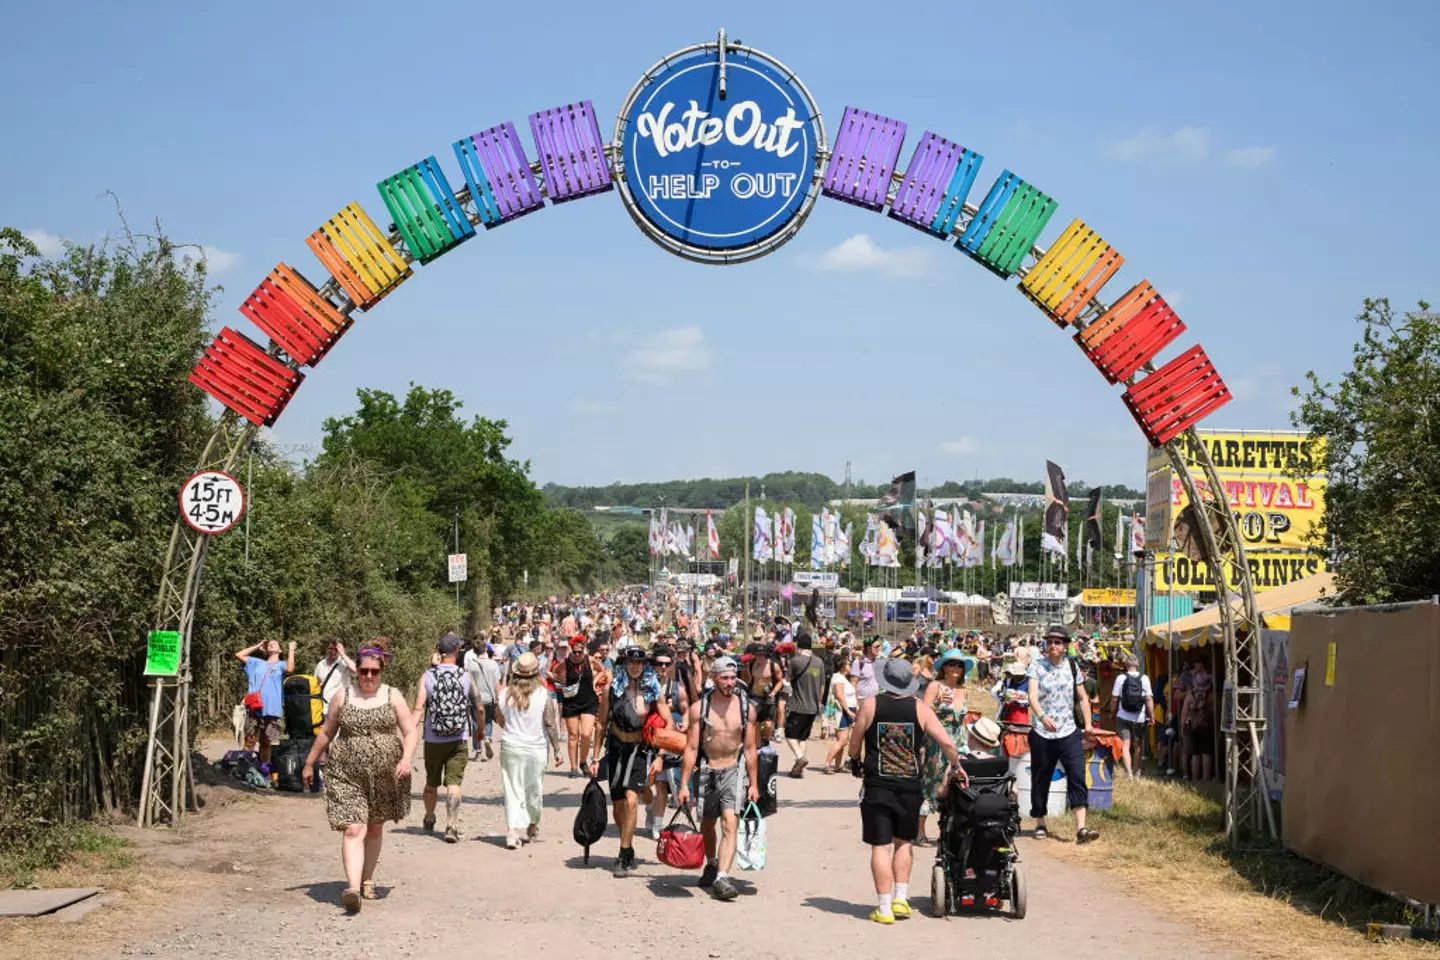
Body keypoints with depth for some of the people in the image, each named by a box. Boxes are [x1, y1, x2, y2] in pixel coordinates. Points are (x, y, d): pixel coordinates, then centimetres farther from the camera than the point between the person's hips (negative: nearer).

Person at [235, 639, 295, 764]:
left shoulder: (281, 665, 11)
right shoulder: (257, 663, 21)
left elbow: (290, 669, -11)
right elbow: (238, 655, 20)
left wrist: (291, 650, 0)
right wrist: (257, 647, 22)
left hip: (271, 710, -2)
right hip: (254, 709, 2)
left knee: (266, 743, 7)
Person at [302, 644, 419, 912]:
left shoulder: (392, 696, 2)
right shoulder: (342, 696, 3)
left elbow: (411, 731, 0)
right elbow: (326, 732, 12)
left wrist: (406, 758, -17)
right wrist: (310, 763, 15)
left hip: (384, 776, 2)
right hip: (348, 775, -1)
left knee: (375, 828, 15)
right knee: (353, 830, -14)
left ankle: (367, 880, 32)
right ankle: (353, 888, -25)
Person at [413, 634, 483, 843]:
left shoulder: (427, 676, -5)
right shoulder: (465, 677, -2)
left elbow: (419, 708, -13)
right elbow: (479, 709, 6)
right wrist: (481, 729, 23)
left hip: (433, 740, 1)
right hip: (458, 740, -1)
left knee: (431, 782, 18)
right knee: (453, 783, -3)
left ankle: (429, 819, 39)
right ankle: (451, 826, -17)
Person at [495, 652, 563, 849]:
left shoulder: (504, 693, -6)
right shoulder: (543, 695, -11)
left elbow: (500, 720, 7)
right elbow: (551, 724, -8)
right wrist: (557, 750, 1)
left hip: (510, 746, 1)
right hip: (535, 747, 0)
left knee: (512, 790, 4)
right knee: (534, 790, 16)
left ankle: (512, 831, -9)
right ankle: (532, 828, 32)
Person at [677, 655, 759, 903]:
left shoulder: (746, 708, -2)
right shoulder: (699, 708, -6)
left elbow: (750, 749, 4)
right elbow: (691, 748, -4)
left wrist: (753, 783, 5)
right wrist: (683, 785, -7)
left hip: (734, 771, -1)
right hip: (706, 771, 1)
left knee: (730, 823, -18)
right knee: (707, 824, 17)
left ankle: (722, 878, -23)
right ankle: (711, 864, 44)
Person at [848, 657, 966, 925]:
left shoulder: (870, 705, -4)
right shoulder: (920, 709, -1)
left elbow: (854, 744, 3)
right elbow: (947, 744, -4)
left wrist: (856, 763, 24)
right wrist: (957, 767, 15)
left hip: (878, 785, -2)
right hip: (910, 787, 2)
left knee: (881, 846, 2)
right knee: (903, 842, 20)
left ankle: (884, 908, 2)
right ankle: (901, 898, 15)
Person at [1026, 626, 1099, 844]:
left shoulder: (1072, 666, 7)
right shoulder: (1037, 665, -3)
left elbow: (1082, 698, 17)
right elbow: (1032, 696, -17)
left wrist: (1088, 723, 7)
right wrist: (1042, 716, -34)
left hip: (1069, 732, 2)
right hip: (1041, 733, -2)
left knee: (1077, 776, -12)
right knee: (1040, 779, 7)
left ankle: (1081, 827, -17)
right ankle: (1040, 824, 23)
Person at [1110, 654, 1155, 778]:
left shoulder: (1121, 678, -5)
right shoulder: (1144, 679, -4)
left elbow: (1114, 698, -4)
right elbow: (1149, 699, -8)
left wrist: (1113, 713, 11)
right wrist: (1152, 717, -2)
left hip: (1123, 717, -2)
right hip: (1139, 718, 2)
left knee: (1125, 745, -3)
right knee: (1138, 746, 16)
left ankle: (1128, 772, -17)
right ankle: (1136, 771, 27)